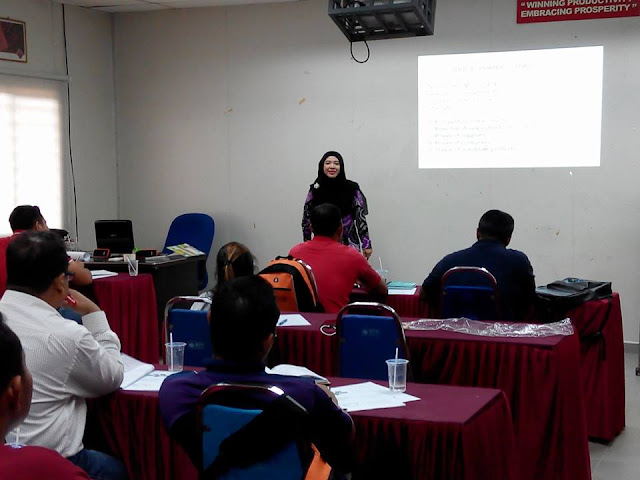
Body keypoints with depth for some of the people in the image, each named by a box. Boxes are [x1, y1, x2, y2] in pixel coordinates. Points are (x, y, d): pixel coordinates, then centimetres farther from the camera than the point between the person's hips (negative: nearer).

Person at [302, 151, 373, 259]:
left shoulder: (352, 189, -1)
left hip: (349, 245, -1)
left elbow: (360, 217, 1)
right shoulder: (315, 190, 3)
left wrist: (366, 244, -2)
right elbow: (307, 219, 9)